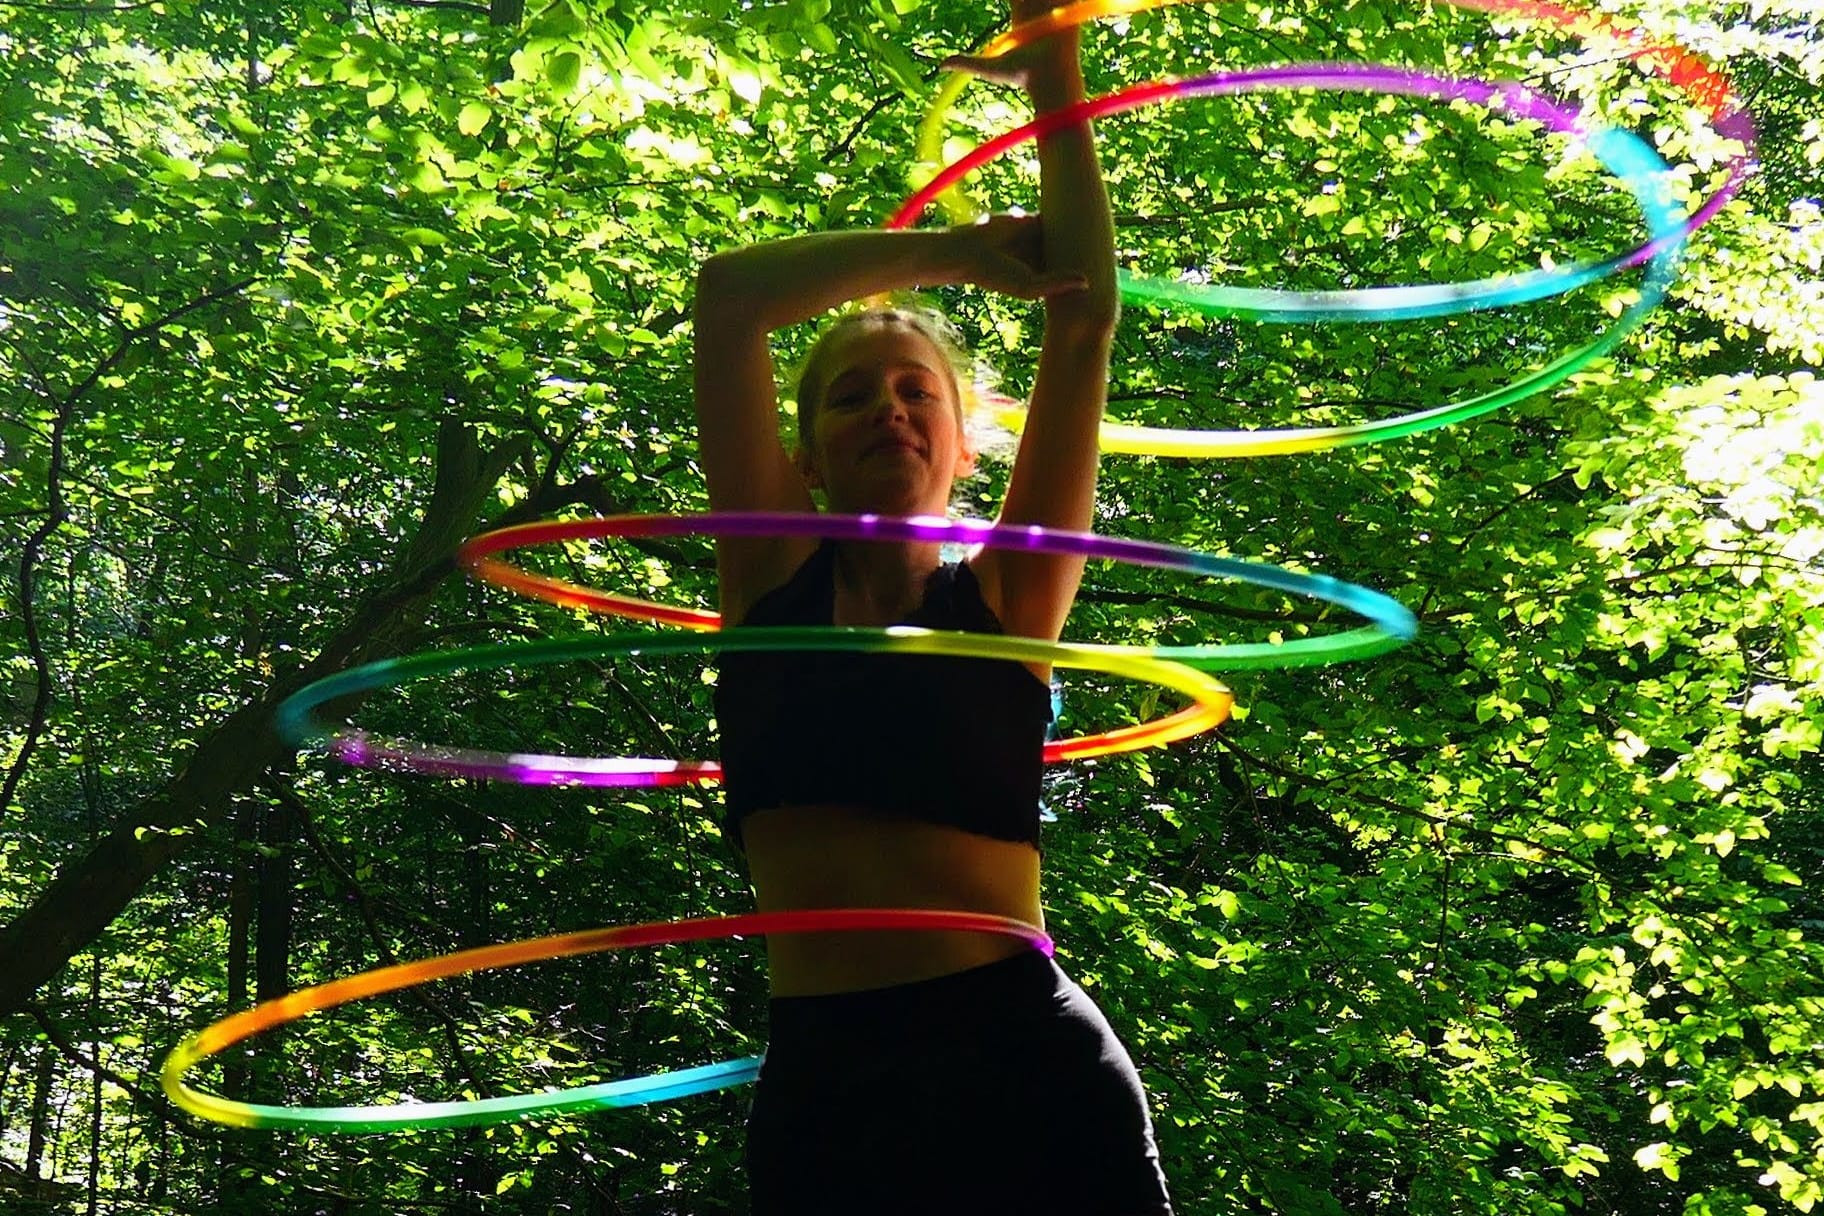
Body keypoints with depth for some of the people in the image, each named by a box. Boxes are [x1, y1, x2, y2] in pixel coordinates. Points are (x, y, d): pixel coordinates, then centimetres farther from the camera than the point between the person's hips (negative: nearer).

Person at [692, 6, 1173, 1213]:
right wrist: (953, 250, 9)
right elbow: (727, 296, 3)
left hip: (1027, 1064, -1)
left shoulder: (1006, 596, 7)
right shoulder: (771, 580, 9)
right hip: (821, 1079, 1)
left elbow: (1084, 321, 3)